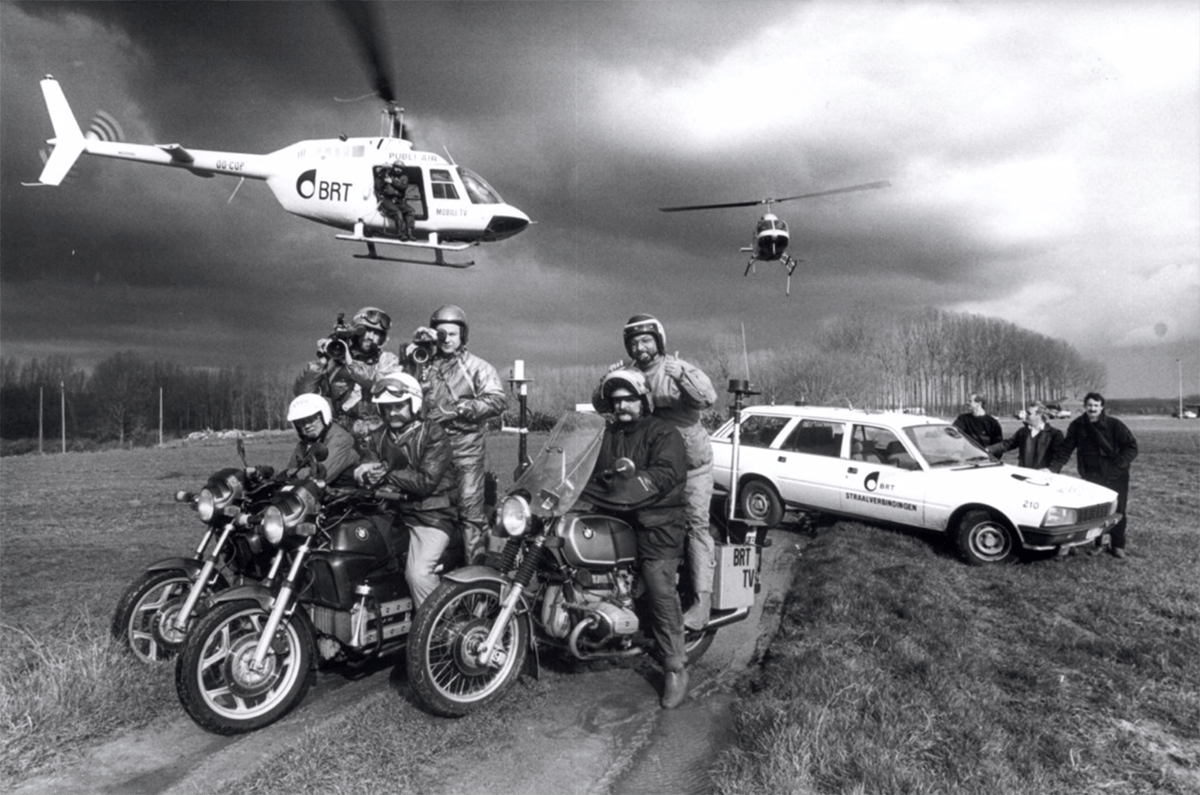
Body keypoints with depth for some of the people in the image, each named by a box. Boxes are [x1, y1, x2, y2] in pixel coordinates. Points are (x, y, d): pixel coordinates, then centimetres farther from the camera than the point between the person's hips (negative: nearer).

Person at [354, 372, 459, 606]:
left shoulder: (433, 434, -7)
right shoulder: (378, 437, 12)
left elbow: (426, 481, -15)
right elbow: (366, 469, 1)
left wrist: (386, 475, -16)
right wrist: (363, 472, -23)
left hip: (431, 515, -6)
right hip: (391, 511, 7)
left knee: (418, 574, -23)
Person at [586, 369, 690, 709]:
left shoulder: (663, 434, 1)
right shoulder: (606, 435, 23)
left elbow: (666, 474, -15)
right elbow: (589, 470, 16)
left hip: (656, 522, -6)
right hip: (613, 519, 6)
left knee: (661, 590, -18)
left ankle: (676, 669, -10)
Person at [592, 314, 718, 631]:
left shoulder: (677, 370, -12)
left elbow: (709, 398, -24)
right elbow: (600, 406, -1)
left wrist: (682, 377, -37)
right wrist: (606, 383, -20)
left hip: (692, 462, -5)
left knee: (696, 525, -8)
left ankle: (702, 600, -7)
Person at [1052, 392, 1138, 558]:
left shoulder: (1114, 425, -11)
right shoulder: (1077, 426, -4)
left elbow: (1132, 447, -7)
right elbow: (1066, 449, -2)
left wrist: (1118, 465, -16)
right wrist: (1054, 468, -12)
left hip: (1115, 476, -2)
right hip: (1091, 476, 2)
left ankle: (1117, 545, 17)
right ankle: (1097, 543, 15)